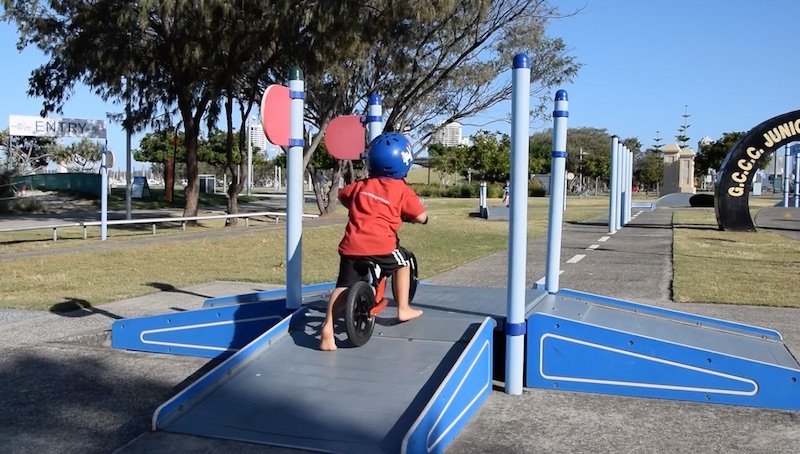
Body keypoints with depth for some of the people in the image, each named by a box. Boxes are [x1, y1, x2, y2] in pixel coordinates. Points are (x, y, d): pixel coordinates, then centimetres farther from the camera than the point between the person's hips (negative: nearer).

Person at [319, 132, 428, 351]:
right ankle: (403, 308, 28)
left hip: (351, 245, 3)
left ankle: (327, 329, -8)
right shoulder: (402, 190, 3)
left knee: (343, 286, 5)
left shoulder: (361, 185, 17)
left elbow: (341, 195, 33)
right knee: (402, 262, 24)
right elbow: (421, 217, -1)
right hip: (381, 245, -3)